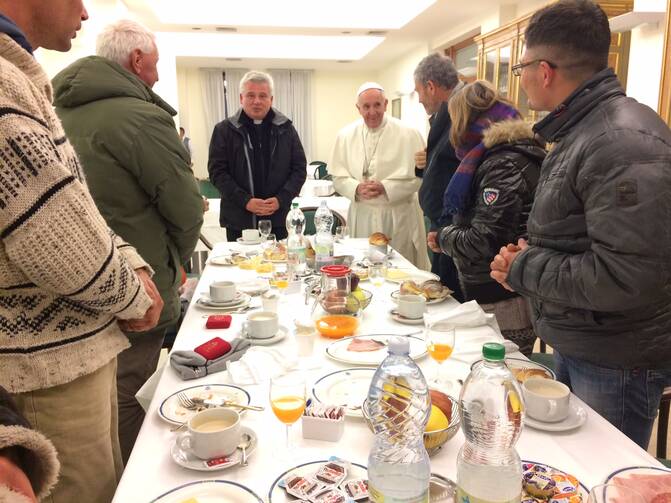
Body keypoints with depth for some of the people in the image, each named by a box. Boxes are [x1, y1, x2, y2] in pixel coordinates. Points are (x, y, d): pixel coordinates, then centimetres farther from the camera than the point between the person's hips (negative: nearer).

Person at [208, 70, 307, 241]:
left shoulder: (285, 128, 6)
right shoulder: (224, 130, 2)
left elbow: (299, 168, 6)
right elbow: (217, 171, -2)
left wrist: (281, 199, -9)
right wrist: (245, 201, -14)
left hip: (278, 219, 1)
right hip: (239, 221, -1)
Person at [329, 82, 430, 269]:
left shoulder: (408, 134, -4)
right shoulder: (346, 135, 5)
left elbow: (418, 176, -7)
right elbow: (338, 177, 5)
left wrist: (385, 188, -18)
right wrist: (357, 189, -14)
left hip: (399, 217, -2)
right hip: (361, 217, 2)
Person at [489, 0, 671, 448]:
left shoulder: (623, 141, -24)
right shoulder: (579, 131, 8)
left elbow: (627, 279, -30)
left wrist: (524, 270, -18)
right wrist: (531, 256, -1)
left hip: (616, 362, -9)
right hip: (575, 345, 9)